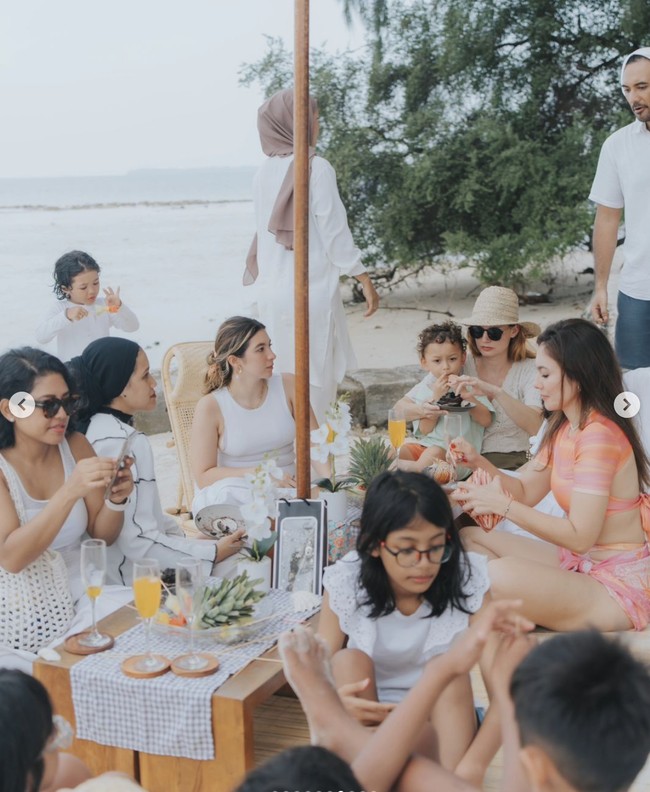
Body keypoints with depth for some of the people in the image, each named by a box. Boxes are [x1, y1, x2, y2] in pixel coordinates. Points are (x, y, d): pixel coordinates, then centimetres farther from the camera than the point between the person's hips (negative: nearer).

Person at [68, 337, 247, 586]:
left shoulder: (92, 428, 7)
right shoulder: (126, 443, -22)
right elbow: (137, 542, -24)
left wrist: (179, 532, 5)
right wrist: (213, 553, -17)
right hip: (131, 578, -9)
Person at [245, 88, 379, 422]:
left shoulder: (264, 173, 8)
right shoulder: (316, 168, -9)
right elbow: (334, 232, -10)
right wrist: (365, 280, -4)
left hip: (271, 290, 6)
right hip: (311, 289, -6)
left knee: (280, 377, 12)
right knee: (315, 379, 0)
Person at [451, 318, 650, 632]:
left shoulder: (599, 435, -22)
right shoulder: (563, 428, 8)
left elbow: (579, 537, -25)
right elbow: (526, 491, 11)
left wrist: (503, 504, -24)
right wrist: (479, 463, -4)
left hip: (619, 583, -10)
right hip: (580, 563, 10)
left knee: (499, 574, -31)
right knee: (471, 539, 6)